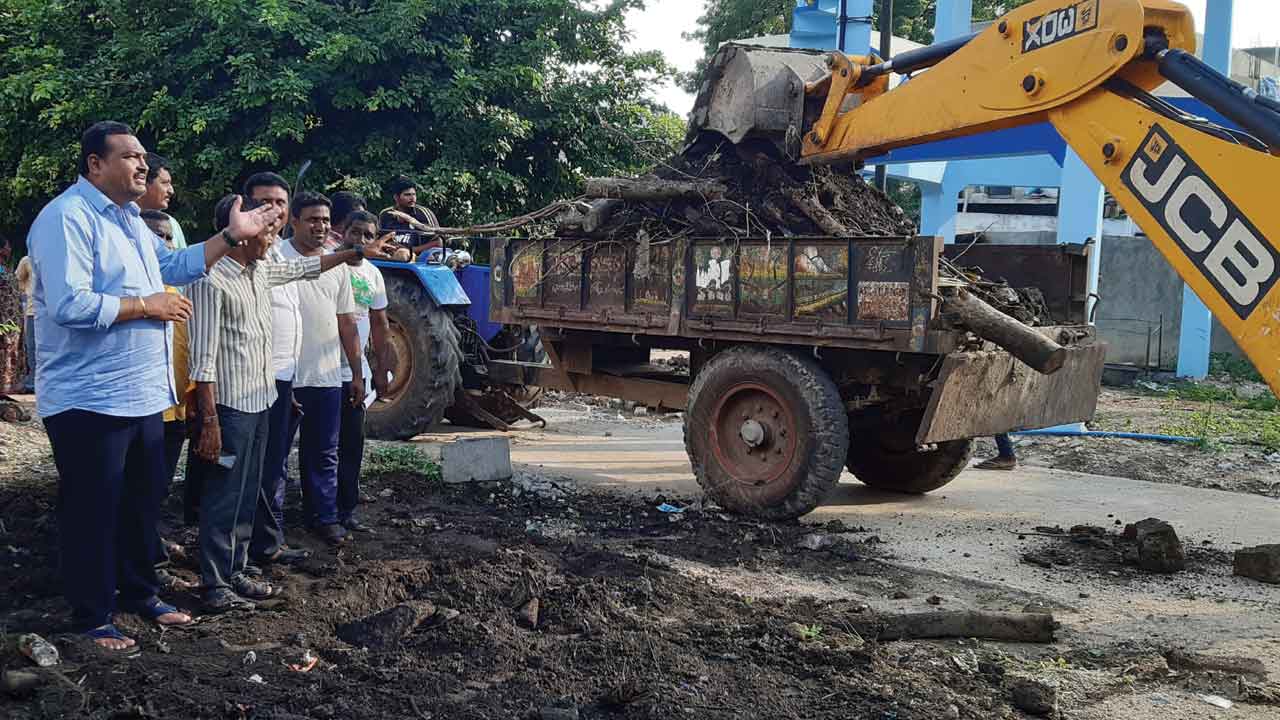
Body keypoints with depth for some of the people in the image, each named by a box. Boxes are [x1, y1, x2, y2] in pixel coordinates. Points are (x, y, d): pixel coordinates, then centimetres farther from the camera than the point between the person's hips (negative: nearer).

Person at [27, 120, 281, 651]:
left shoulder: (127, 219, 15)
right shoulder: (67, 217, -18)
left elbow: (173, 266, 22)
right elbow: (70, 305, -28)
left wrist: (232, 236, 14)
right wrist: (147, 305, -19)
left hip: (144, 394, 10)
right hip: (90, 401, -10)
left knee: (142, 501, 19)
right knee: (93, 511, 2)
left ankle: (138, 591, 35)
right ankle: (91, 617, 14)